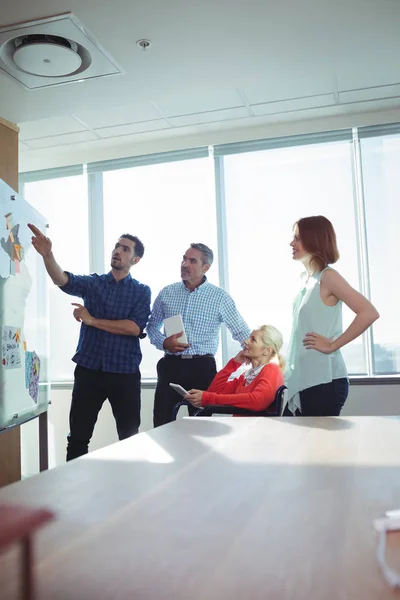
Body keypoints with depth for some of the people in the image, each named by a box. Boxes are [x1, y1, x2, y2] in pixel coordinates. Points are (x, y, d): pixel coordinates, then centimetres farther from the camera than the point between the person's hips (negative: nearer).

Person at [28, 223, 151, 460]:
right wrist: (48, 255, -34)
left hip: (125, 373, -1)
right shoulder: (92, 283, 6)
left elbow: (135, 327, -12)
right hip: (88, 370, 1)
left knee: (130, 437, 8)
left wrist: (92, 320, -11)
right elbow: (62, 279, -14)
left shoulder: (142, 291, 3)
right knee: (78, 436, 7)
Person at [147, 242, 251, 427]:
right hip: (170, 366, 2)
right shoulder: (166, 293, 6)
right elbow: (152, 325, 15)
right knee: (161, 424, 3)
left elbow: (242, 333, 3)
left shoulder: (220, 297, -1)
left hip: (202, 368, -1)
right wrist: (163, 343, -5)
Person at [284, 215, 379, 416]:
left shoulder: (327, 276, -12)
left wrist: (332, 345, -17)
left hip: (324, 381, -8)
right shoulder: (306, 278, 12)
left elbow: (369, 313, -22)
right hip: (302, 379, 8)